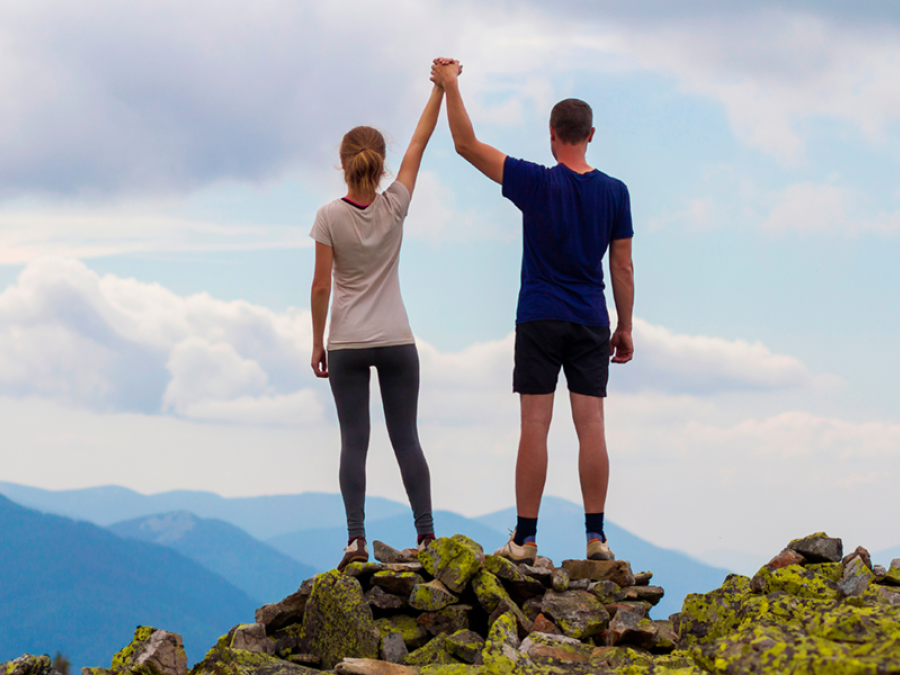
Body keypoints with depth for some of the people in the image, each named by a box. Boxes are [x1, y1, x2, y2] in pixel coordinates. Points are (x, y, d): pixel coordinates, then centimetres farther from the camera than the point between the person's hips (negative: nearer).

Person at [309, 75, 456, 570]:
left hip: (346, 345, -1)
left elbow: (321, 286, -7)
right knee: (406, 438, 5)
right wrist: (440, 88, 12)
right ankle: (426, 534, 0)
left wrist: (318, 343, 2)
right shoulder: (394, 207, -4)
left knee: (354, 442, 0)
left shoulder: (330, 217, -8)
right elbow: (419, 143, 5)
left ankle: (356, 537, -8)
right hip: (397, 343, 1)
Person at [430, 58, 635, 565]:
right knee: (591, 426, 1)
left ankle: (526, 538, -1)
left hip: (539, 322, -2)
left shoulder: (536, 184, -8)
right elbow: (623, 267, 4)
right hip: (592, 323, 2)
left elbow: (467, 145, -5)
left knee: (535, 427, -2)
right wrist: (625, 328, 12)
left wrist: (450, 85, 3)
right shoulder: (615, 192, 0)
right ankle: (596, 537, -1)